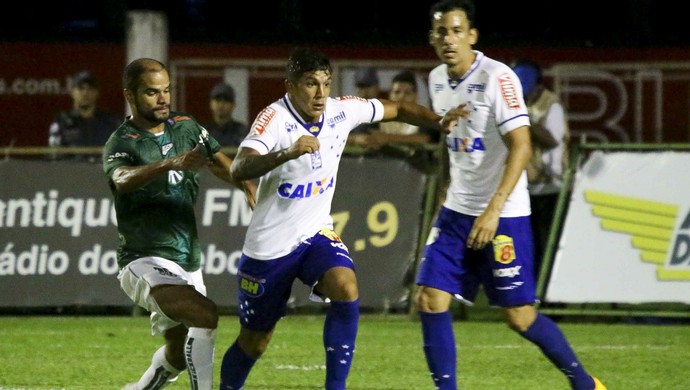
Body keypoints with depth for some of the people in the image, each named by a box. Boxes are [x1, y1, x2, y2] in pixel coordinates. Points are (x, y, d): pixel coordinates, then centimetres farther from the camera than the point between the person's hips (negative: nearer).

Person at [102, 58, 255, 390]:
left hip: (187, 261, 8)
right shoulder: (121, 144, -12)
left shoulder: (185, 127, 9)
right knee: (205, 314, -29)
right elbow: (123, 179, -33)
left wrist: (249, 186, -10)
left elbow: (219, 162, 13)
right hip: (145, 261, -7)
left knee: (178, 357, 14)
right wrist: (172, 163, -51)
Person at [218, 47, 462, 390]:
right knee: (254, 342, 9)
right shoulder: (275, 118, -23)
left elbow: (396, 110, 9)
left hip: (316, 234, 4)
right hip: (268, 245, -3)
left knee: (346, 288, -28)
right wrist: (287, 153, -54)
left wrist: (438, 122, -7)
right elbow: (239, 169, -39)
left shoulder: (341, 111, -7)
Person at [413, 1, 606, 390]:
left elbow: (521, 146, -22)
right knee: (430, 301, -5)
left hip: (504, 216, -7)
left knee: (520, 316, -2)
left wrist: (494, 210, -28)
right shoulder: (438, 80, 7)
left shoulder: (497, 78, -16)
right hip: (457, 212, 7)